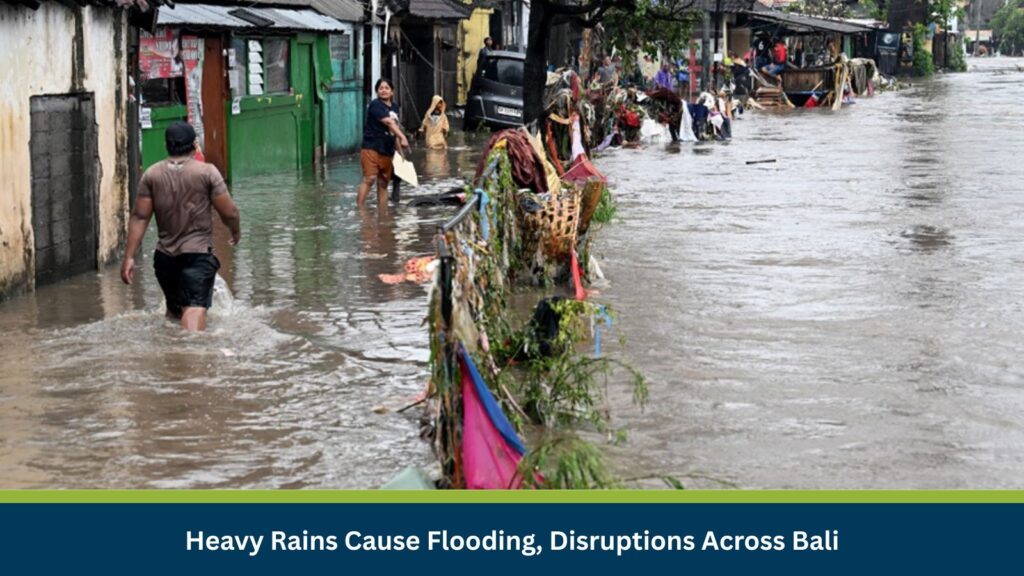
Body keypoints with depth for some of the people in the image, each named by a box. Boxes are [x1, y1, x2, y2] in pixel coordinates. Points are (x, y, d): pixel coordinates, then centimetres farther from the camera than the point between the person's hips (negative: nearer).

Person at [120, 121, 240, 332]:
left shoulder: (152, 174, 3)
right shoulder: (207, 172, -6)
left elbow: (139, 217, 0)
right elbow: (229, 212, -6)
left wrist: (129, 257, 2)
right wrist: (236, 231, 16)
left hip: (165, 256, 5)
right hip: (198, 253, -4)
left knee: (173, 309, 23)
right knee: (195, 308, -17)